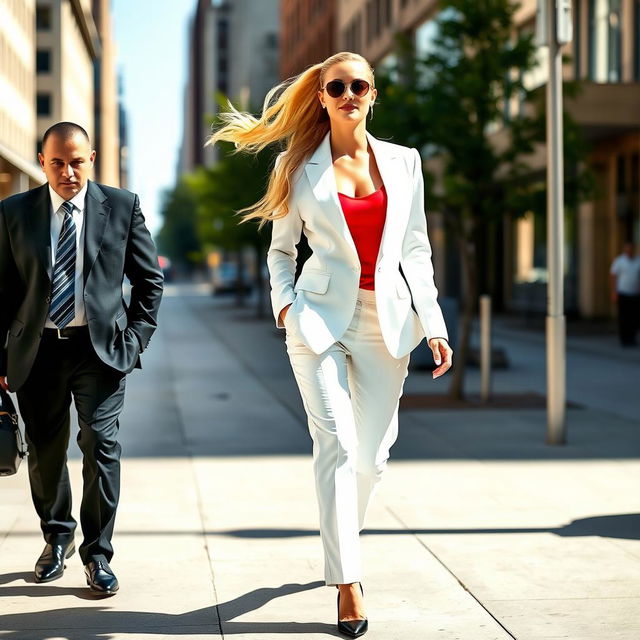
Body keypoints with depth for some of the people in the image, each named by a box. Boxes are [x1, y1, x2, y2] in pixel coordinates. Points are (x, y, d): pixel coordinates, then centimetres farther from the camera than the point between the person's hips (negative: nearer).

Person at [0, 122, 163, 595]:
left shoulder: (122, 206, 1)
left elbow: (149, 279, 7)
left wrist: (137, 337, -1)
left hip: (100, 347, -2)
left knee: (100, 443, -11)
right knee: (44, 449, 10)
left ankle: (98, 555, 3)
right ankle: (57, 538, 34)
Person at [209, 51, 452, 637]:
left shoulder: (403, 163, 9)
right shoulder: (301, 167, 4)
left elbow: (415, 250, 10)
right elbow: (281, 247, 12)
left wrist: (434, 326, 4)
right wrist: (285, 302, -6)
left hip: (387, 319, 2)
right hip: (322, 315, -2)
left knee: (372, 452, 6)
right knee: (337, 443, -13)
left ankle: (342, 540, 32)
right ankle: (347, 580, -10)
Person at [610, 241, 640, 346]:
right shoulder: (619, 261, -2)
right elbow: (613, 277, -2)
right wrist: (614, 293, -8)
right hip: (623, 294, -3)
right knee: (624, 318, -2)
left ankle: (631, 338, 20)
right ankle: (624, 340, 7)